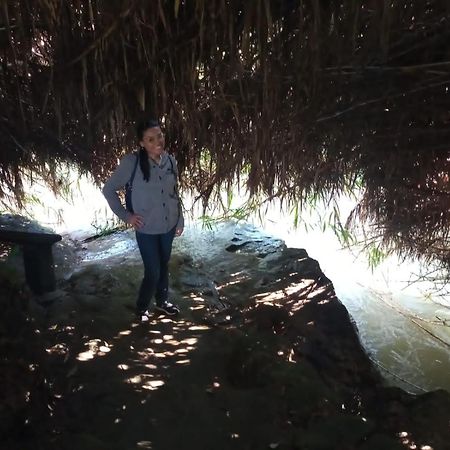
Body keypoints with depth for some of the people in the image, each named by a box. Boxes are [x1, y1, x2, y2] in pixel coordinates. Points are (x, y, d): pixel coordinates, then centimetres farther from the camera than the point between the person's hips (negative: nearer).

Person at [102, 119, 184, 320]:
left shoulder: (170, 160, -4)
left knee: (164, 266, 19)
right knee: (152, 271, 2)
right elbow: (109, 189, -10)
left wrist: (180, 220, 11)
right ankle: (141, 309, 27)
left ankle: (162, 302, 41)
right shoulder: (132, 162, -19)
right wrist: (125, 216, -11)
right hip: (146, 229, -4)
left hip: (169, 225, 5)